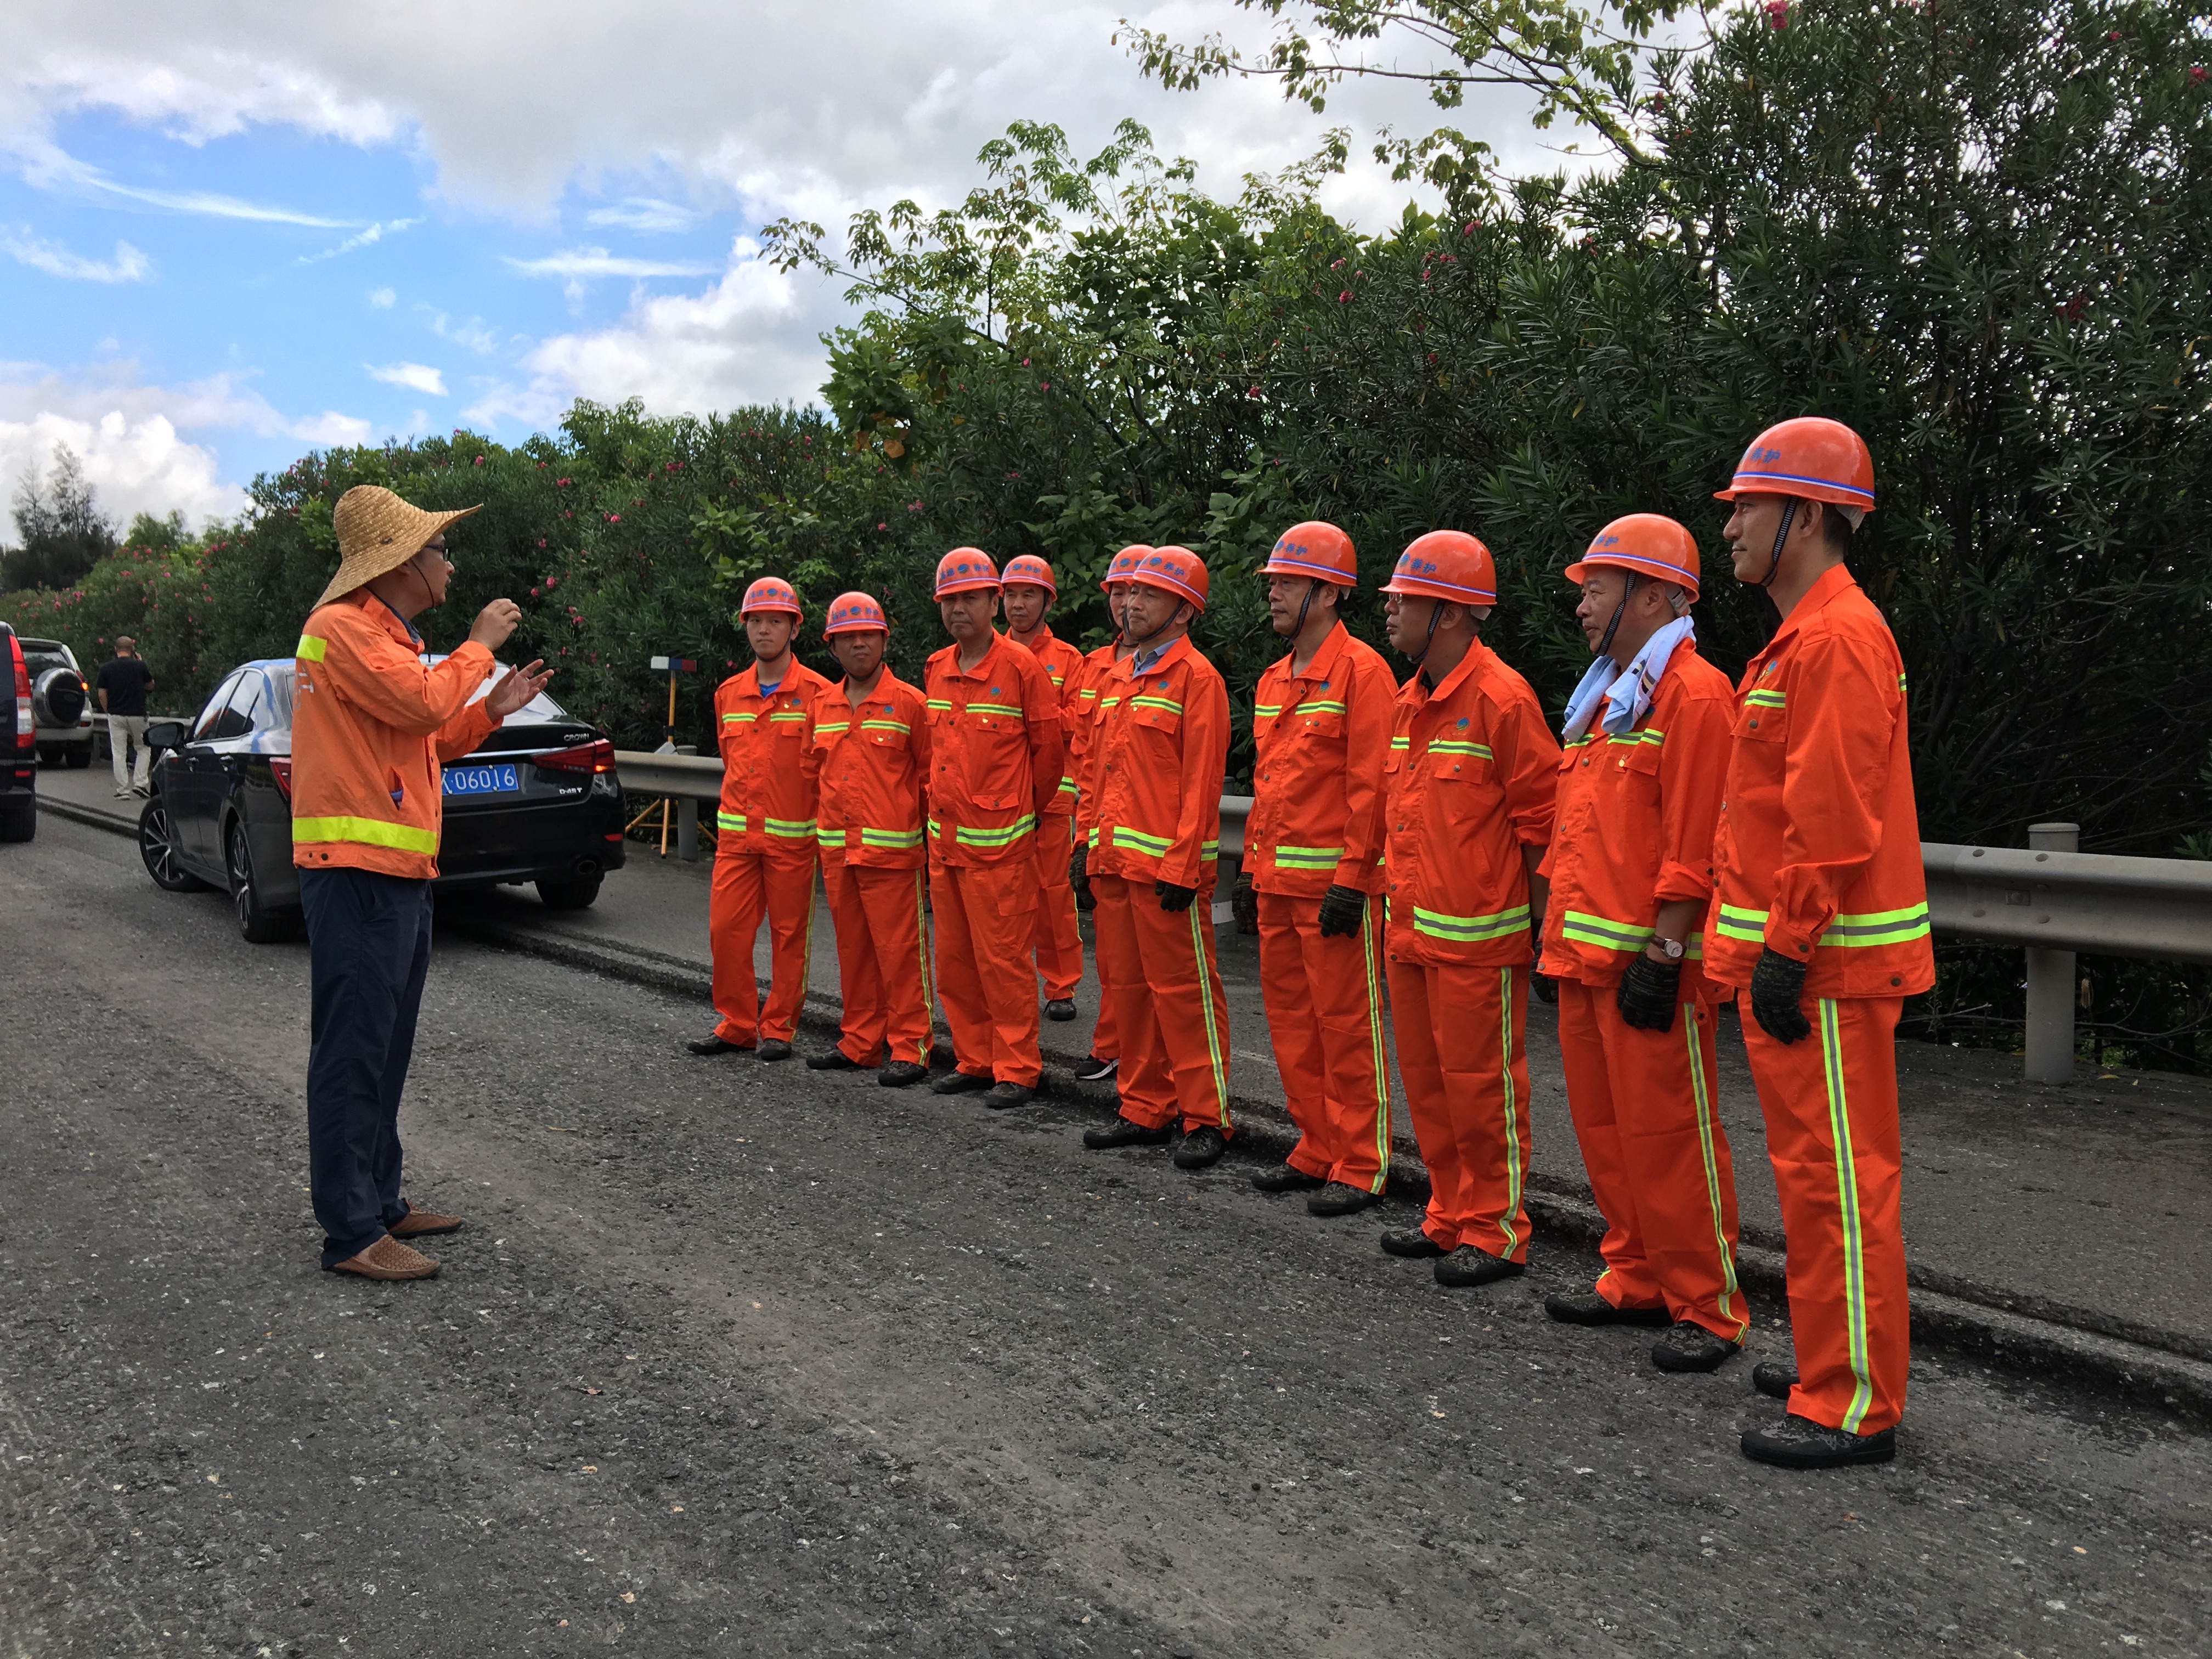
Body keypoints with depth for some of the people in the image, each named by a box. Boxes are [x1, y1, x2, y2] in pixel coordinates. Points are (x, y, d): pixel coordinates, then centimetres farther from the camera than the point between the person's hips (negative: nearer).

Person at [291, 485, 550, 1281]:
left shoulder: (387, 635, 21)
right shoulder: (344, 627, -11)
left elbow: (423, 741, 23)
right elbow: (422, 703, -24)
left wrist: (491, 709, 11)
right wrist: (479, 646, -9)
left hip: (400, 872, 11)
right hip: (357, 872, -11)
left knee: (385, 1050, 16)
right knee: (353, 1053, -7)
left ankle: (380, 1201, 26)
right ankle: (351, 1233, -3)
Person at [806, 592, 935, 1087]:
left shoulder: (908, 702, -4)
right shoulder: (823, 706, 12)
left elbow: (930, 773, -2)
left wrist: (930, 836, -3)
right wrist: (826, 831, 16)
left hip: (892, 850, -6)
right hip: (837, 851, 6)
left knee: (899, 948, -4)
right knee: (853, 948, 12)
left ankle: (909, 1047, 3)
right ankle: (860, 1042, 22)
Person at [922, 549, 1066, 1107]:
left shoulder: (1021, 667, -10)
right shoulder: (936, 669, 9)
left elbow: (1047, 748, -2)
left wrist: (1029, 810, 8)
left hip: (1000, 841, -6)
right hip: (944, 836, 7)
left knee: (1003, 958, -3)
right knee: (954, 960, 11)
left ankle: (1016, 1069, 6)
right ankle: (974, 1060, 23)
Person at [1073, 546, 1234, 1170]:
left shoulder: (1196, 677, -9)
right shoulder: (1119, 676, 17)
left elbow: (1201, 781, -14)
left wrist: (1180, 868, -18)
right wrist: (1093, 849, 15)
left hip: (1166, 863, -8)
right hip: (1115, 861, 8)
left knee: (1183, 990, -3)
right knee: (1131, 988, 12)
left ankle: (1205, 1119, 6)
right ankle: (1145, 1111, 22)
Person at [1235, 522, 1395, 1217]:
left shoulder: (1362, 670, -10)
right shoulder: (1274, 679, 16)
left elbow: (1370, 785, -15)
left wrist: (1350, 880, -19)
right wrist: (1251, 869, 17)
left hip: (1335, 883, -9)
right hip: (1278, 882, 9)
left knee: (1348, 1025, -1)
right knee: (1291, 1019, 13)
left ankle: (1360, 1167, 9)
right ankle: (1316, 1151, 25)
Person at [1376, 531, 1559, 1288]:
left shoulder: (1501, 698, -14)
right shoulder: (1411, 699, 12)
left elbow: (1540, 819, -12)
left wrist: (1541, 923, -10)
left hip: (1477, 937, -9)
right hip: (1409, 929, 9)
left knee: (1480, 1085, 1)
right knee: (1427, 1079, 15)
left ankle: (1496, 1233, 13)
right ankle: (1450, 1217, 28)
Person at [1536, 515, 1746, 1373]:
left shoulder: (1694, 694, -11)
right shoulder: (1604, 698, 19)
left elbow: (1693, 847, -18)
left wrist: (1662, 956, -21)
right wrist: (1562, 940, 20)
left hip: (1648, 963, -9)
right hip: (1586, 957, 10)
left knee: (1668, 1137, -3)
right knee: (1605, 1129, 15)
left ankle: (1707, 1308, 8)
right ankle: (1636, 1280, 26)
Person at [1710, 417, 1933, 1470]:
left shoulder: (1838, 640, -16)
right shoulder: (1800, 639, 17)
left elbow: (1834, 819, -22)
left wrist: (1788, 952, -21)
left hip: (1825, 964, -11)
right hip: (1793, 951, 11)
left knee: (1837, 1175, -3)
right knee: (1812, 1170, 17)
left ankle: (1855, 1406, 6)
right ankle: (1831, 1361, 30)